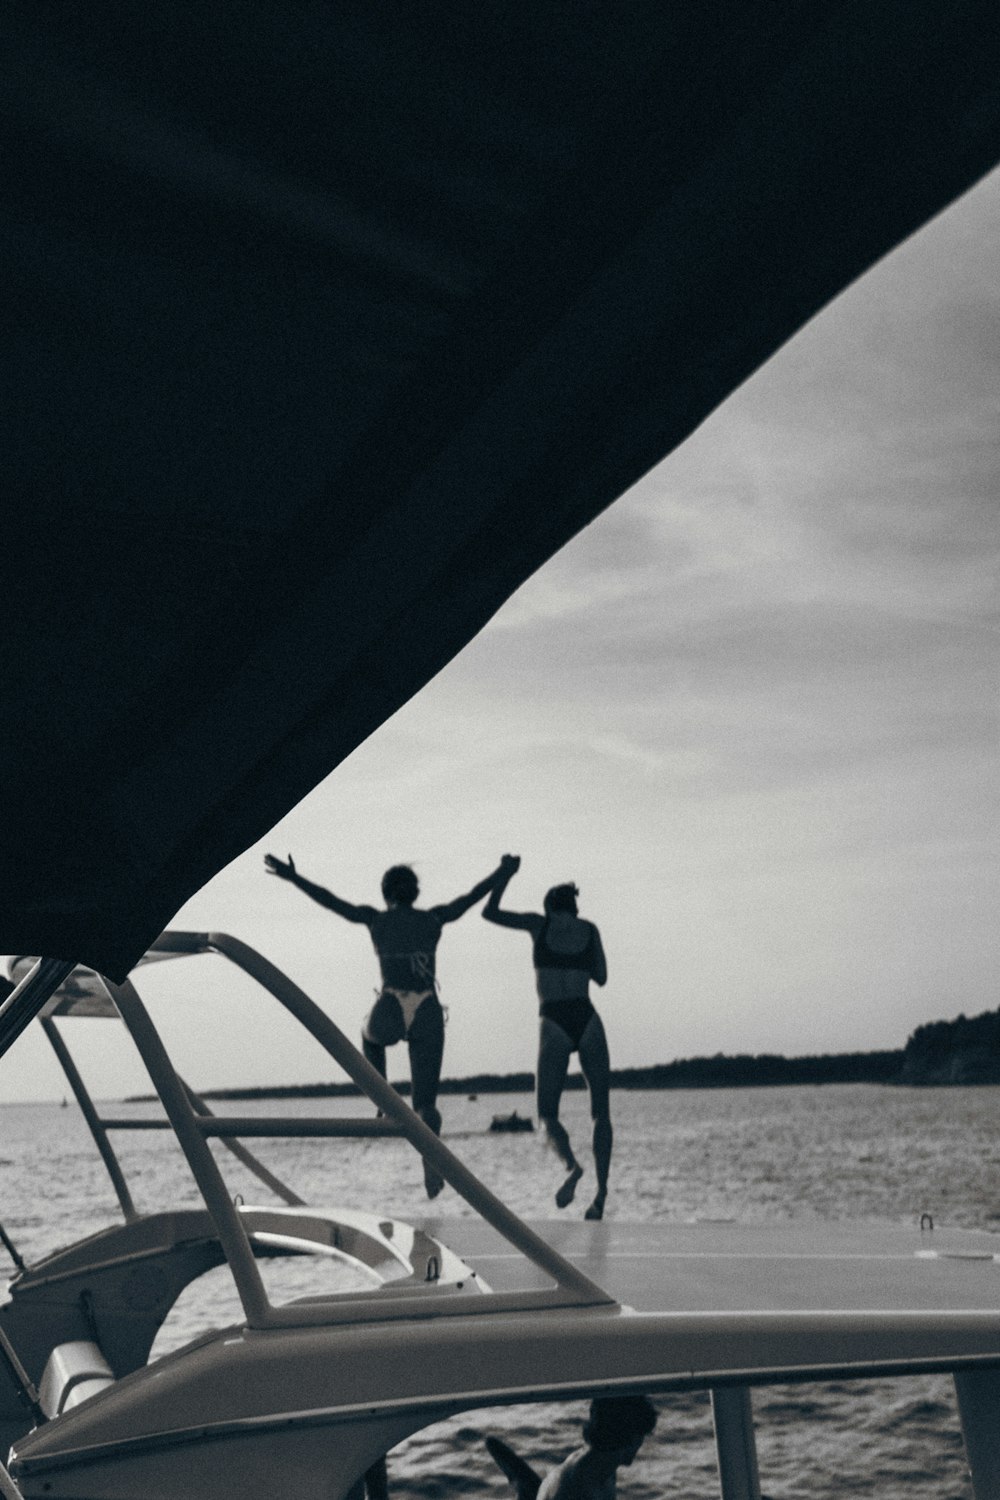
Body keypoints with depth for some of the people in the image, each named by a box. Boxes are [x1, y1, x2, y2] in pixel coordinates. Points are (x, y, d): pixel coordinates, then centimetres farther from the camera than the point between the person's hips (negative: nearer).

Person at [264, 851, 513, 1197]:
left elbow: (329, 900, 11)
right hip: (428, 1015, 1)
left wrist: (292, 877, 18)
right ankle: (432, 1166, -16)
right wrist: (503, 872, 38)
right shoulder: (434, 919, 13)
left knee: (371, 1033, 38)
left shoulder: (377, 919, 10)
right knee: (425, 1101, 9)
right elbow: (473, 896, 24)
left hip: (391, 1014, -1)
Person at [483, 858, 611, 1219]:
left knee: (548, 1116, 3)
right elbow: (601, 977, 16)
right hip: (588, 1020, 2)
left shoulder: (540, 923, 6)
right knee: (601, 1112, 11)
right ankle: (601, 1190, -1)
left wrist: (505, 874, 26)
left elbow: (489, 912, 15)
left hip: (554, 1024, -2)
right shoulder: (589, 929, 10)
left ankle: (572, 1165, -26)